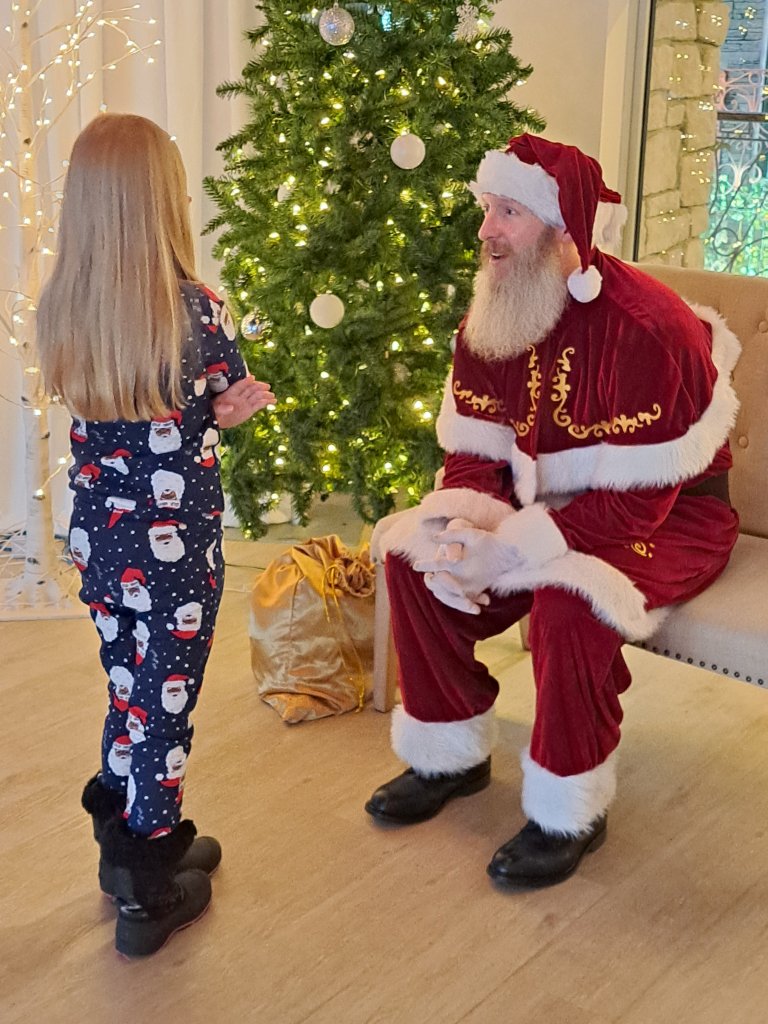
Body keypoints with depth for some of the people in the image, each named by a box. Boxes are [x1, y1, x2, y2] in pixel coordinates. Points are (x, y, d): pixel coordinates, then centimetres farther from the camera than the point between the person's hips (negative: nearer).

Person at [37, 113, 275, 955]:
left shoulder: (60, 309, -5)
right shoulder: (196, 310, -19)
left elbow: (109, 411, 5)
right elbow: (239, 403, -3)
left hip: (98, 538, 5)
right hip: (175, 547, -4)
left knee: (128, 692, 22)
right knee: (162, 706, 9)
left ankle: (135, 847, 40)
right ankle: (150, 894, 25)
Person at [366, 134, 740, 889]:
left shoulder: (648, 329, -27)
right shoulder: (493, 315, -3)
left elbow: (636, 499, -29)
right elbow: (474, 451, -2)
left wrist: (507, 549, -32)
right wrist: (463, 531, -23)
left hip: (667, 515, -7)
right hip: (549, 501, 7)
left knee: (568, 597, -36)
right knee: (411, 555, -9)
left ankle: (569, 810, -11)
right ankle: (451, 755, 9)